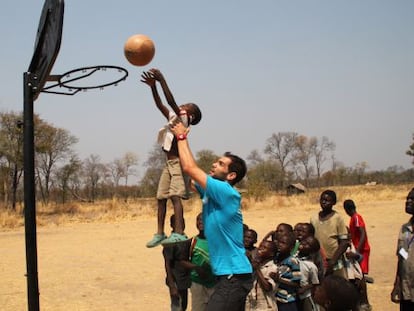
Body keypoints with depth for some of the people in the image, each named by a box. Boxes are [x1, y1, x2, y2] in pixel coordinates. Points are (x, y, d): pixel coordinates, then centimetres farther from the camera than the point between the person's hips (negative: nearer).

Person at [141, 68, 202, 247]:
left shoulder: (183, 119, -6)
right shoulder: (173, 117, 17)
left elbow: (171, 101, -18)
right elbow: (160, 105, 13)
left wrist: (162, 80, -19)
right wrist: (153, 86, 3)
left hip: (179, 163, -9)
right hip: (169, 164, 9)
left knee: (175, 196, -20)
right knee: (161, 197, 5)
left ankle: (179, 233, -28)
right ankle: (160, 234, 9)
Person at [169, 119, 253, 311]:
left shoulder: (228, 193, -16)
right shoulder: (212, 192, 10)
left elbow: (190, 168, -18)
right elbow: (187, 175, 13)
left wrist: (181, 137, -6)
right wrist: (181, 139, 9)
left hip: (234, 275, -10)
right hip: (230, 274, 10)